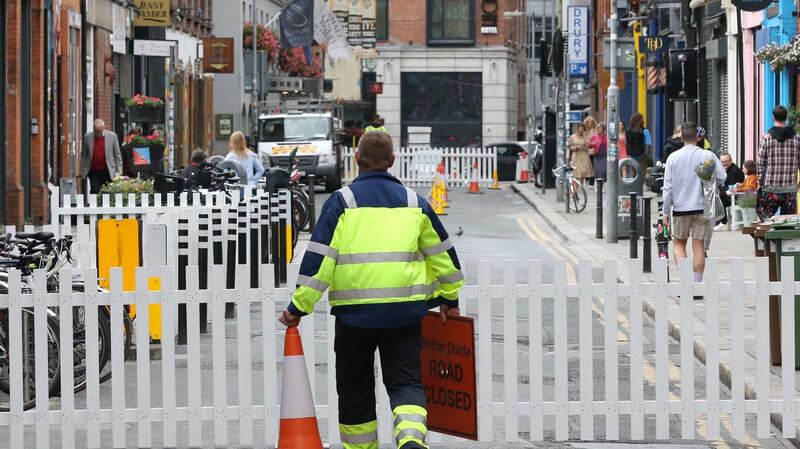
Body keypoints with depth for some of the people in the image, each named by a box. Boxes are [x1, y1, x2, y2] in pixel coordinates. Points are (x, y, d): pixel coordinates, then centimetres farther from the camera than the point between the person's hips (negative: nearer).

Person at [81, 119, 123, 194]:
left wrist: (119, 170, -2)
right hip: (94, 172, 0)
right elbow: (83, 155, 8)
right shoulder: (87, 137, 2)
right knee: (94, 192, -6)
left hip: (108, 171, 0)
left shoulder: (112, 136, 0)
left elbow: (117, 154, 3)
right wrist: (82, 170, 5)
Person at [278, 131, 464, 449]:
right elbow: (442, 252, 15)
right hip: (405, 312, 2)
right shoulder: (414, 202, 8)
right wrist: (449, 297, 29)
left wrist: (299, 306, -2)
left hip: (355, 312, -2)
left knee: (355, 387, 13)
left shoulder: (342, 202, -2)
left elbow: (319, 258, -7)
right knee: (405, 380, 5)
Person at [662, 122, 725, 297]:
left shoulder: (673, 158, -2)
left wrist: (666, 212, 5)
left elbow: (668, 187, -2)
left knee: (679, 243, 13)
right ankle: (697, 285, 6)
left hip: (680, 207, 0)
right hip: (702, 206, 0)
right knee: (699, 246, 5)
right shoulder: (708, 156, -5)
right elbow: (722, 178, -7)